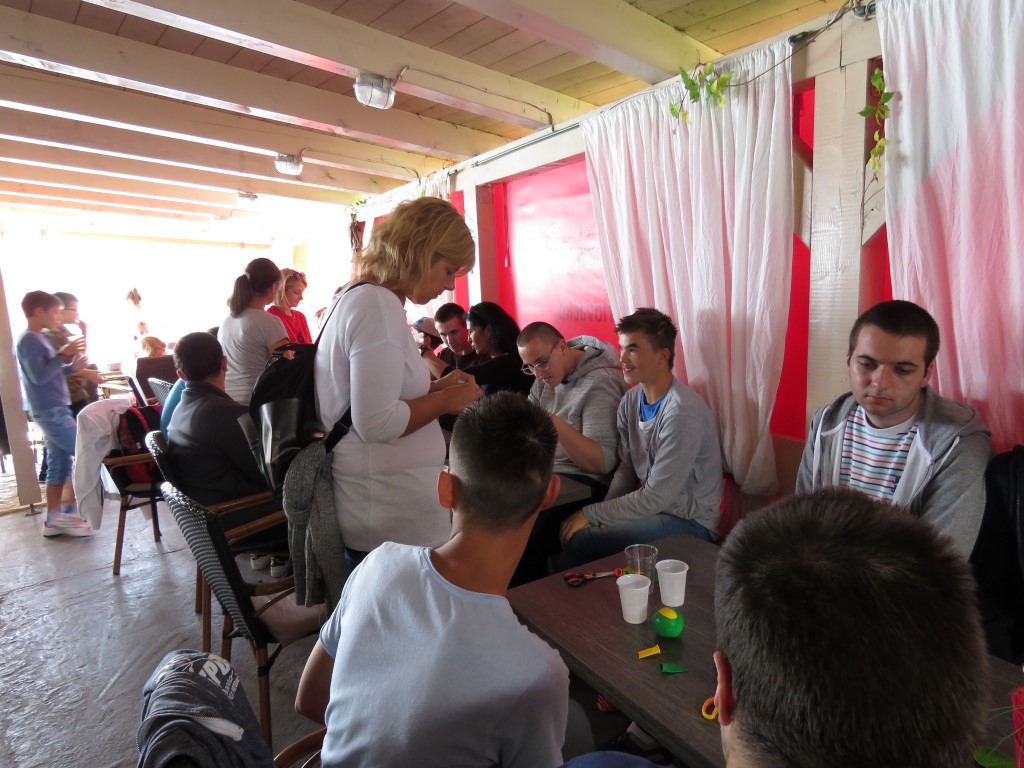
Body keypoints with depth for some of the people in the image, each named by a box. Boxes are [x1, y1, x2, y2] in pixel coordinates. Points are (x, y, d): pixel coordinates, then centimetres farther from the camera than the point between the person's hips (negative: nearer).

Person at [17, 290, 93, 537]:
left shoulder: (39, 338, 16)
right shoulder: (29, 340, -13)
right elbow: (39, 376, -21)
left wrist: (72, 367, 6)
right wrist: (63, 355, -20)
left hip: (54, 410, 10)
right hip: (51, 411, -10)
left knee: (58, 465, 11)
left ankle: (53, 519, 16)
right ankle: (69, 513, -2)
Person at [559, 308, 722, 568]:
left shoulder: (682, 413, -25)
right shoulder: (631, 400, 0)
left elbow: (656, 498, -23)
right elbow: (626, 468, 4)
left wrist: (591, 514, -17)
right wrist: (604, 514, -11)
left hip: (689, 521, -7)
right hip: (648, 504, 7)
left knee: (579, 540, -19)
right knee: (566, 526, -6)